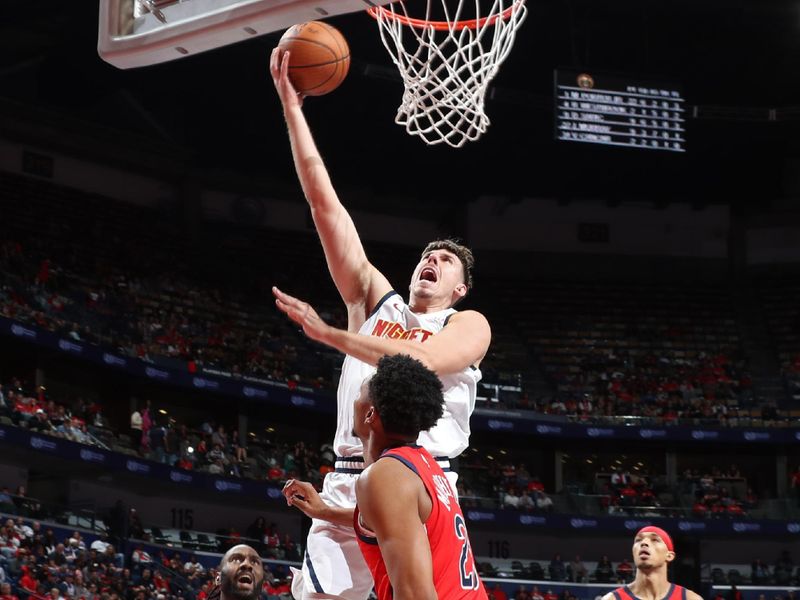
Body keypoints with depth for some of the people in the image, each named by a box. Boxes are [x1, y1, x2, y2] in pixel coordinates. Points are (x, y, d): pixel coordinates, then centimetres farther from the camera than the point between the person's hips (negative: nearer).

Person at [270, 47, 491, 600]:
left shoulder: (469, 324, 9)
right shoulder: (376, 299, 20)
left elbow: (420, 360, -15)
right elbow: (326, 204, 15)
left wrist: (329, 334, -15)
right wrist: (291, 108, 10)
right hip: (348, 484, 4)